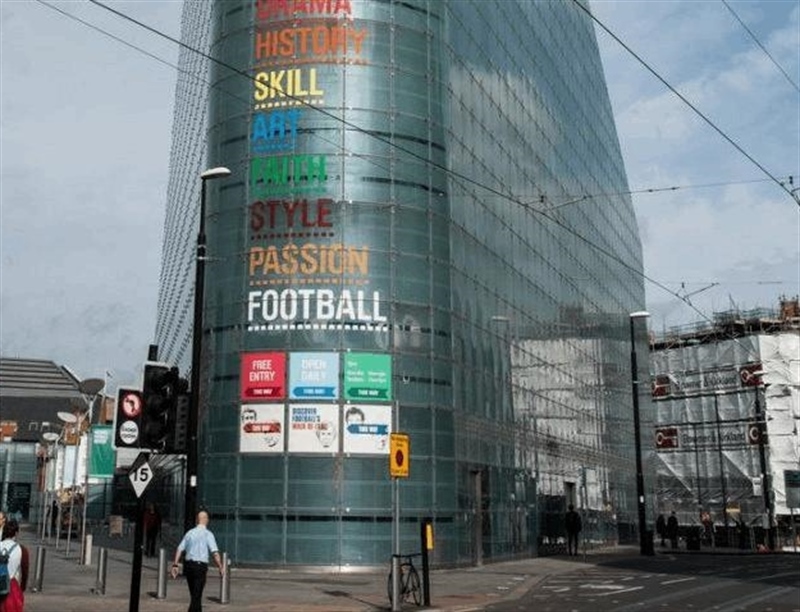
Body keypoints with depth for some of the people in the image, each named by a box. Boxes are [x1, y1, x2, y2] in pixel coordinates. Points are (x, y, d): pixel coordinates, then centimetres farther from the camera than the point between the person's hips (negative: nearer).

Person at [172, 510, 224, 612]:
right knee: (196, 596, -3)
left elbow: (180, 549, 5)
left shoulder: (190, 533, 9)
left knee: (194, 595, 19)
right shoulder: (208, 534, -7)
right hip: (200, 566, -6)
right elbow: (215, 553, -16)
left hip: (188, 565, 6)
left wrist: (175, 565, 6)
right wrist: (221, 567, -12)